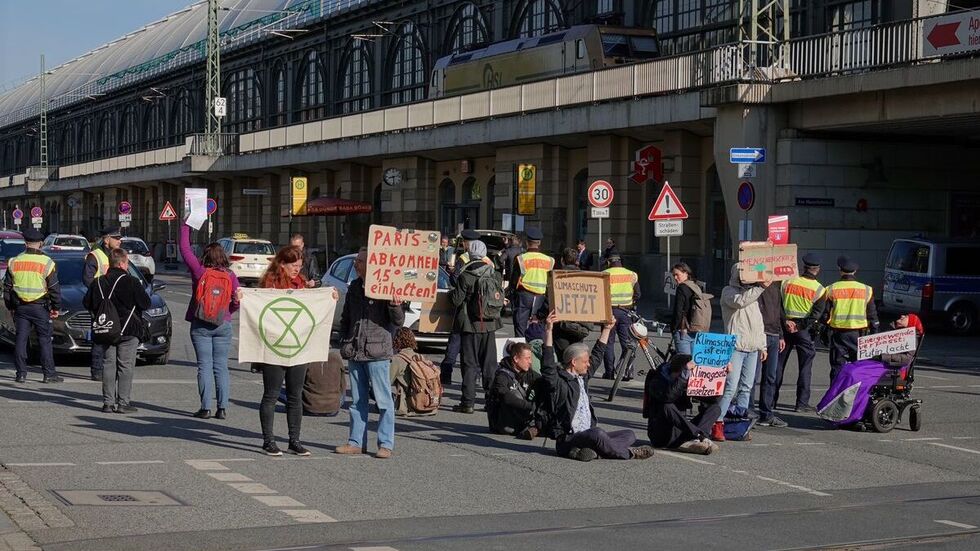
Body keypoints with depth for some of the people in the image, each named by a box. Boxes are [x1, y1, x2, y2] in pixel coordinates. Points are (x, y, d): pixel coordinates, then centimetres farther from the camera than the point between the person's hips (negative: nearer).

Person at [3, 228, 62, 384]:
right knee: (45, 340, 2)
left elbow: (7, 287, 10)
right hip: (40, 307, -3)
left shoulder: (14, 262, 4)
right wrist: (56, 307, 4)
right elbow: (54, 288, -5)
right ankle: (49, 374, 1)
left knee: (21, 339, 7)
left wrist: (10, 307, 18)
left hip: (20, 306, 3)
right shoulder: (46, 262, -7)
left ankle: (21, 374, 6)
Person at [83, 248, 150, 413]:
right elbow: (145, 304, -7)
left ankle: (108, 402, 8)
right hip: (128, 331, -4)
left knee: (109, 365, 10)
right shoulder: (131, 282, -11)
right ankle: (123, 402, -1)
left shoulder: (98, 282, 3)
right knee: (126, 367, 1)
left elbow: (87, 304, 7)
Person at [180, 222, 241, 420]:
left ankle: (205, 408, -4)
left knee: (204, 366, 0)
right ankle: (222, 408, 1)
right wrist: (237, 301, 10)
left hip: (200, 325, -2)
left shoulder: (199, 271, -6)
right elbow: (236, 303, -7)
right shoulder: (231, 276, -1)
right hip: (224, 325, 2)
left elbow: (185, 249, 4)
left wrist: (186, 227, 9)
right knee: (221, 366, 6)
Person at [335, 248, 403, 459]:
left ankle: (386, 444, 2)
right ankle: (356, 442, 20)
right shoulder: (354, 288, 12)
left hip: (377, 353, -7)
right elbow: (345, 319, 22)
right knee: (357, 400, 13)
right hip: (355, 353, 7)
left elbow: (398, 323, -6)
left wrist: (395, 307, -25)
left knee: (384, 400, -3)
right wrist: (344, 343, 13)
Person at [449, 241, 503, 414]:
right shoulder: (495, 275, 0)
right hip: (489, 325, 4)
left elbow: (457, 300, -11)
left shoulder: (465, 276, -13)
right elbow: (500, 299, 7)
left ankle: (468, 402, -1)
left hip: (470, 325, -4)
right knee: (489, 363, 12)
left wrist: (451, 293, 10)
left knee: (470, 364, 1)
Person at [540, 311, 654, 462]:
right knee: (597, 433, -38)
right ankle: (628, 453, -14)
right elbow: (548, 365, -23)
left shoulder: (582, 377, 19)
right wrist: (548, 331, -32)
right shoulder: (558, 382, -6)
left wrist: (607, 329, 33)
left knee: (629, 435, -2)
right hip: (567, 439, -9)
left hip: (588, 436, 9)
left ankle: (590, 450, -25)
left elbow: (597, 356, 30)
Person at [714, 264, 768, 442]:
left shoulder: (753, 293, 23)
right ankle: (717, 423, -14)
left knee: (746, 387, 6)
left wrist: (762, 345, 20)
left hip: (752, 348, 7)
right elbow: (739, 301, -23)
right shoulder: (729, 292, 1)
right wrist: (761, 287, -26)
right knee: (730, 386, -15)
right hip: (735, 346, -7)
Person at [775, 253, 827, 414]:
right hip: (804, 329, -3)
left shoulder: (787, 282, 2)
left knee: (778, 364, 10)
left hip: (785, 327, 3)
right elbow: (817, 313, -15)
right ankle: (802, 402, 2)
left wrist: (786, 322, -7)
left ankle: (772, 399, 12)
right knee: (805, 366, 5)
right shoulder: (819, 289, -6)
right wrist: (800, 326, -13)